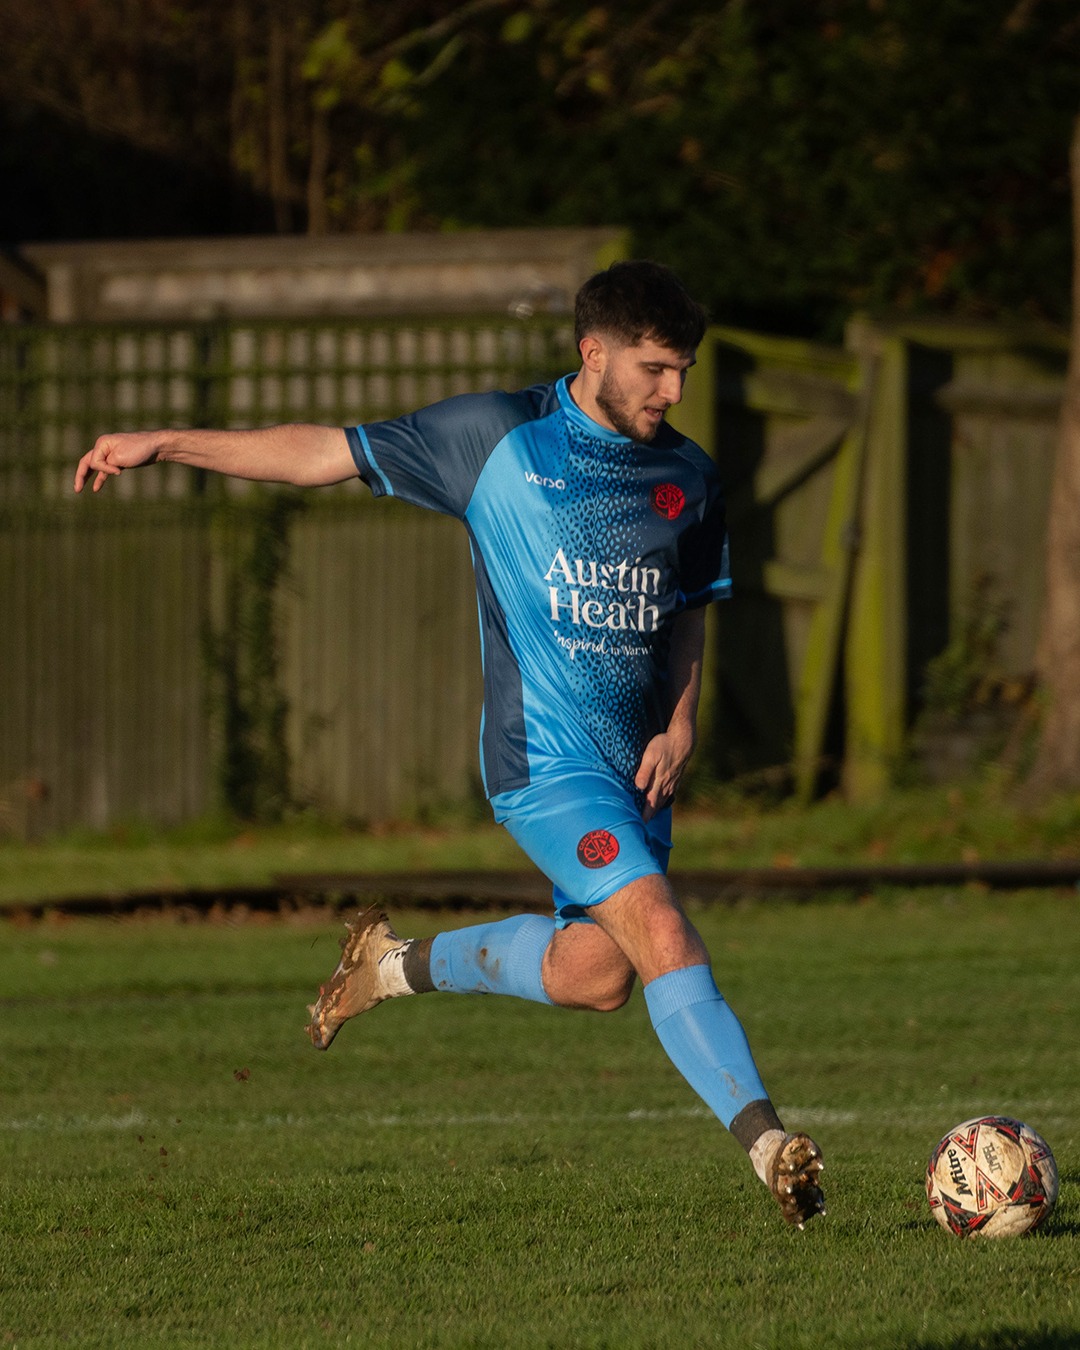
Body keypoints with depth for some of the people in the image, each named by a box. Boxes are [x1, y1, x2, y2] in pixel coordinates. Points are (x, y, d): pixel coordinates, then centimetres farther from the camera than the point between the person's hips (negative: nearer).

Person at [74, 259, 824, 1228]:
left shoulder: (688, 478, 8)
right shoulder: (496, 437, -5)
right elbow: (329, 454, 2)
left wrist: (681, 723, 3)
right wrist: (164, 445, 1)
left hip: (637, 761, 6)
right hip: (544, 755, -6)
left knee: (596, 975, 6)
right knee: (661, 930, -21)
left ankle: (401, 965, 30)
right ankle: (770, 1145, -26)